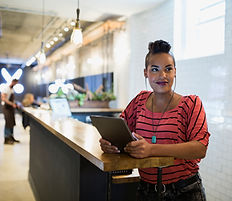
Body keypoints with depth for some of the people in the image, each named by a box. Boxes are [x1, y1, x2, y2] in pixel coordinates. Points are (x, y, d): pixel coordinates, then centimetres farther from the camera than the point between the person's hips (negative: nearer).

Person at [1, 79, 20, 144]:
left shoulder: (12, 89, 13)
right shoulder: (6, 88, -14)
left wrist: (15, 104, 7)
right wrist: (12, 104, -27)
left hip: (11, 107, 8)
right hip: (6, 107, -8)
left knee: (12, 123, 11)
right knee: (8, 123, -9)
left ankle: (11, 137, 20)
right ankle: (6, 139, -3)